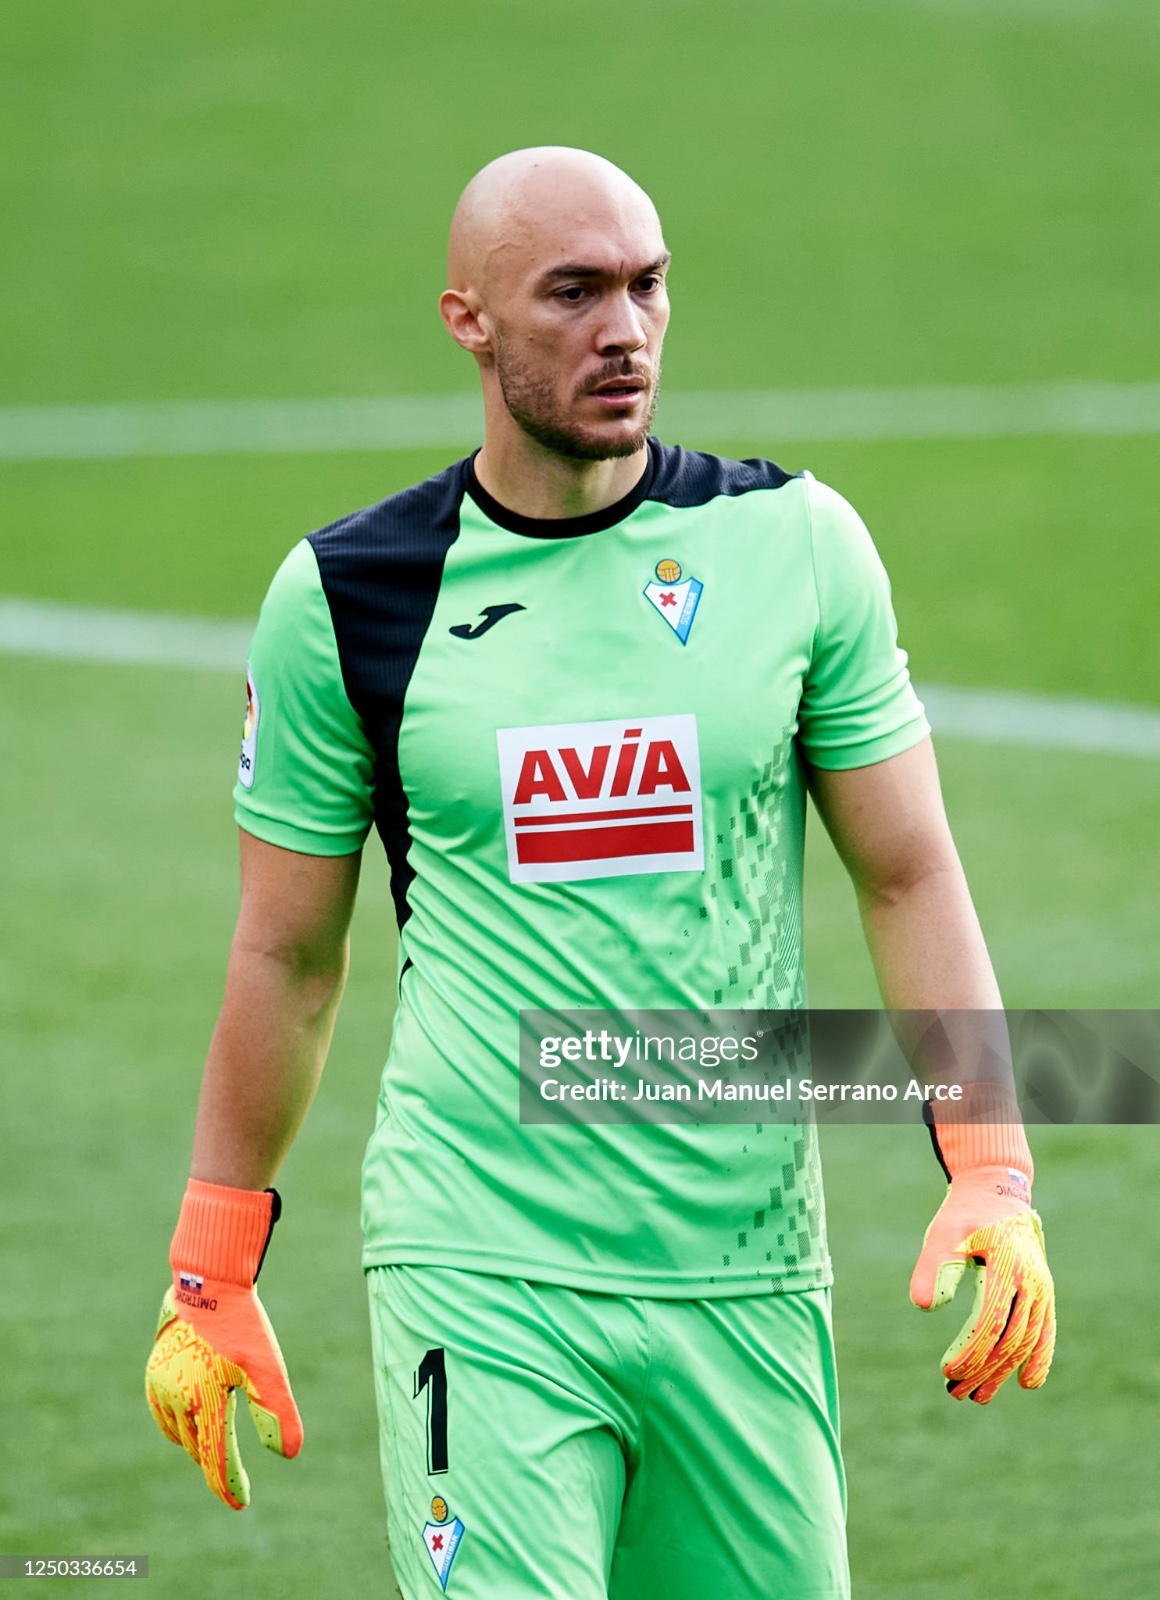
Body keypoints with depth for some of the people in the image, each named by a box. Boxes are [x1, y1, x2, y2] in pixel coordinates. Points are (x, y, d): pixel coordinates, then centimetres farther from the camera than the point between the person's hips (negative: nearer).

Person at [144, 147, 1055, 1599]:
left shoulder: (794, 544, 2)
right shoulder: (346, 597, 0)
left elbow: (909, 879, 6)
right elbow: (288, 959, 9)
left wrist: (991, 1180, -5)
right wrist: (208, 1278, 10)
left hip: (745, 1275, 2)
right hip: (477, 1273, -2)